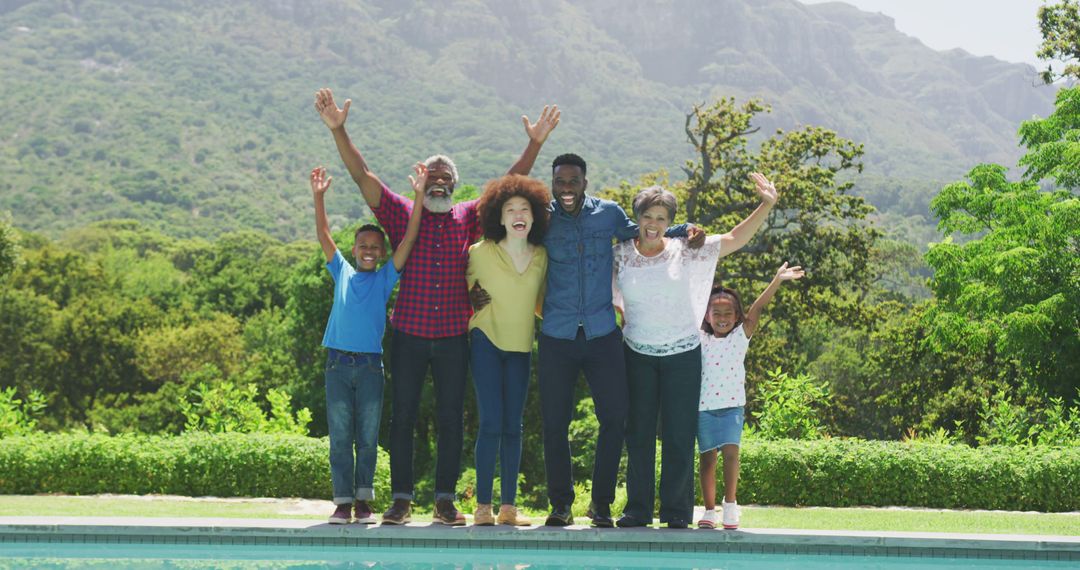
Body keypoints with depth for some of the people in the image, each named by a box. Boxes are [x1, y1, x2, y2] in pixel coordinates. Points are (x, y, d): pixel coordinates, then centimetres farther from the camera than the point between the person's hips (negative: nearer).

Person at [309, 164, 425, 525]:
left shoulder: (385, 278, 8)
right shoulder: (342, 273, 10)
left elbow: (409, 239, 1)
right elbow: (323, 235, 5)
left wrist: (419, 196, -7)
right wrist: (318, 197, -5)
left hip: (370, 363, 0)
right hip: (338, 362, 0)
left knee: (368, 437, 3)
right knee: (340, 436, 1)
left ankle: (364, 500, 10)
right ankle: (343, 501, 4)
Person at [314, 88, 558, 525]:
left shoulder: (469, 218, 9)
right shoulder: (401, 215, 5)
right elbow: (362, 175, -2)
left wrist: (535, 143, -2)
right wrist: (338, 131, -13)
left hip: (454, 337, 1)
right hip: (408, 336, -1)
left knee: (451, 418, 4)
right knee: (402, 415, 2)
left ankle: (445, 499, 11)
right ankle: (401, 499, 9)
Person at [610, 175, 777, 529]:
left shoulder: (686, 251, -2)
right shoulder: (621, 255, 0)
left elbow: (735, 240, -4)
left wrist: (766, 206, -12)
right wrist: (626, 321, 3)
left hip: (683, 355, -1)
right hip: (638, 355, 1)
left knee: (679, 434, 0)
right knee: (639, 433, 4)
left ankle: (676, 512, 7)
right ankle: (637, 510, 12)